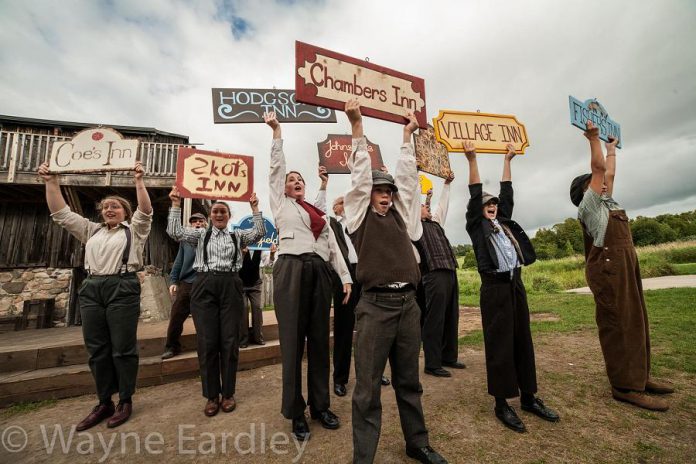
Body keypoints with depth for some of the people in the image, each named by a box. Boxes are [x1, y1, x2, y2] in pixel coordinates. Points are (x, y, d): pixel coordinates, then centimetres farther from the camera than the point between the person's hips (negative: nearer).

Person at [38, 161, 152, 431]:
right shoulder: (91, 231, 22)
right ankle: (104, 402, 22)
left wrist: (138, 181, -16)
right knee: (97, 349, 9)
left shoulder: (134, 230, 8)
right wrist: (51, 182, 12)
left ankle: (125, 401, 12)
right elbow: (61, 213, 19)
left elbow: (145, 211, -9)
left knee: (123, 348, -1)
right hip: (91, 290, 6)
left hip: (122, 288, -5)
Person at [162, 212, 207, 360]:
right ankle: (172, 347, 23)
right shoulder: (185, 240, 11)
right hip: (185, 283, 2)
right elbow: (178, 262, 10)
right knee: (176, 317, 5)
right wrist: (173, 281, 4)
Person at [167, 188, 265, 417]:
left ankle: (228, 393, 20)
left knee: (229, 340, 4)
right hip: (204, 286, 0)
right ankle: (211, 395, 19)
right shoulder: (201, 234, 13)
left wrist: (255, 208, -4)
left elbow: (259, 232, -1)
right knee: (207, 342, 3)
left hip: (230, 286, 0)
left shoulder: (237, 235, 13)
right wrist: (176, 204, -1)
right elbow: (175, 232, 0)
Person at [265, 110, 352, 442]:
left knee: (319, 339, 8)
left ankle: (320, 405, 23)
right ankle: (295, 412, 15)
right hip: (291, 270, -4)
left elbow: (333, 247, 16)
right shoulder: (281, 203, 14)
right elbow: (277, 167, 9)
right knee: (292, 341, 0)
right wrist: (277, 131, 10)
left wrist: (346, 277, 8)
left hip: (319, 273, 4)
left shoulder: (320, 213, 22)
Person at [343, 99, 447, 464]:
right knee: (368, 388, 4)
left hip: (408, 304, 5)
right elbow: (360, 174, -1)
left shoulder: (400, 216, 16)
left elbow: (406, 176, 18)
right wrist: (357, 126, -1)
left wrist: (407, 135, 24)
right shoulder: (360, 215, 4)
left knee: (409, 382, 19)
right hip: (376, 306, -5)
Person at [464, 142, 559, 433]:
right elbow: (475, 195, -5)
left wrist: (508, 160, 27)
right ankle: (502, 403, 11)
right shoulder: (476, 225, 2)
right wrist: (472, 160, -9)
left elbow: (507, 193, 21)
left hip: (516, 284, 7)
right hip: (495, 288, -6)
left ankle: (529, 398, 26)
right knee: (499, 346, -1)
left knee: (523, 342, 12)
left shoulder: (504, 222, 18)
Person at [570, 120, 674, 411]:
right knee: (617, 326, -8)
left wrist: (611, 148, 41)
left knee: (635, 322, 12)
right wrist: (593, 138, -1)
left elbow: (609, 173, 33)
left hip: (626, 267, 9)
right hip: (607, 270, -9)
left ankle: (640, 377, 22)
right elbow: (599, 169, -8)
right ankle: (624, 386, -3)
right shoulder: (588, 205, -4)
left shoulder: (606, 203, 21)